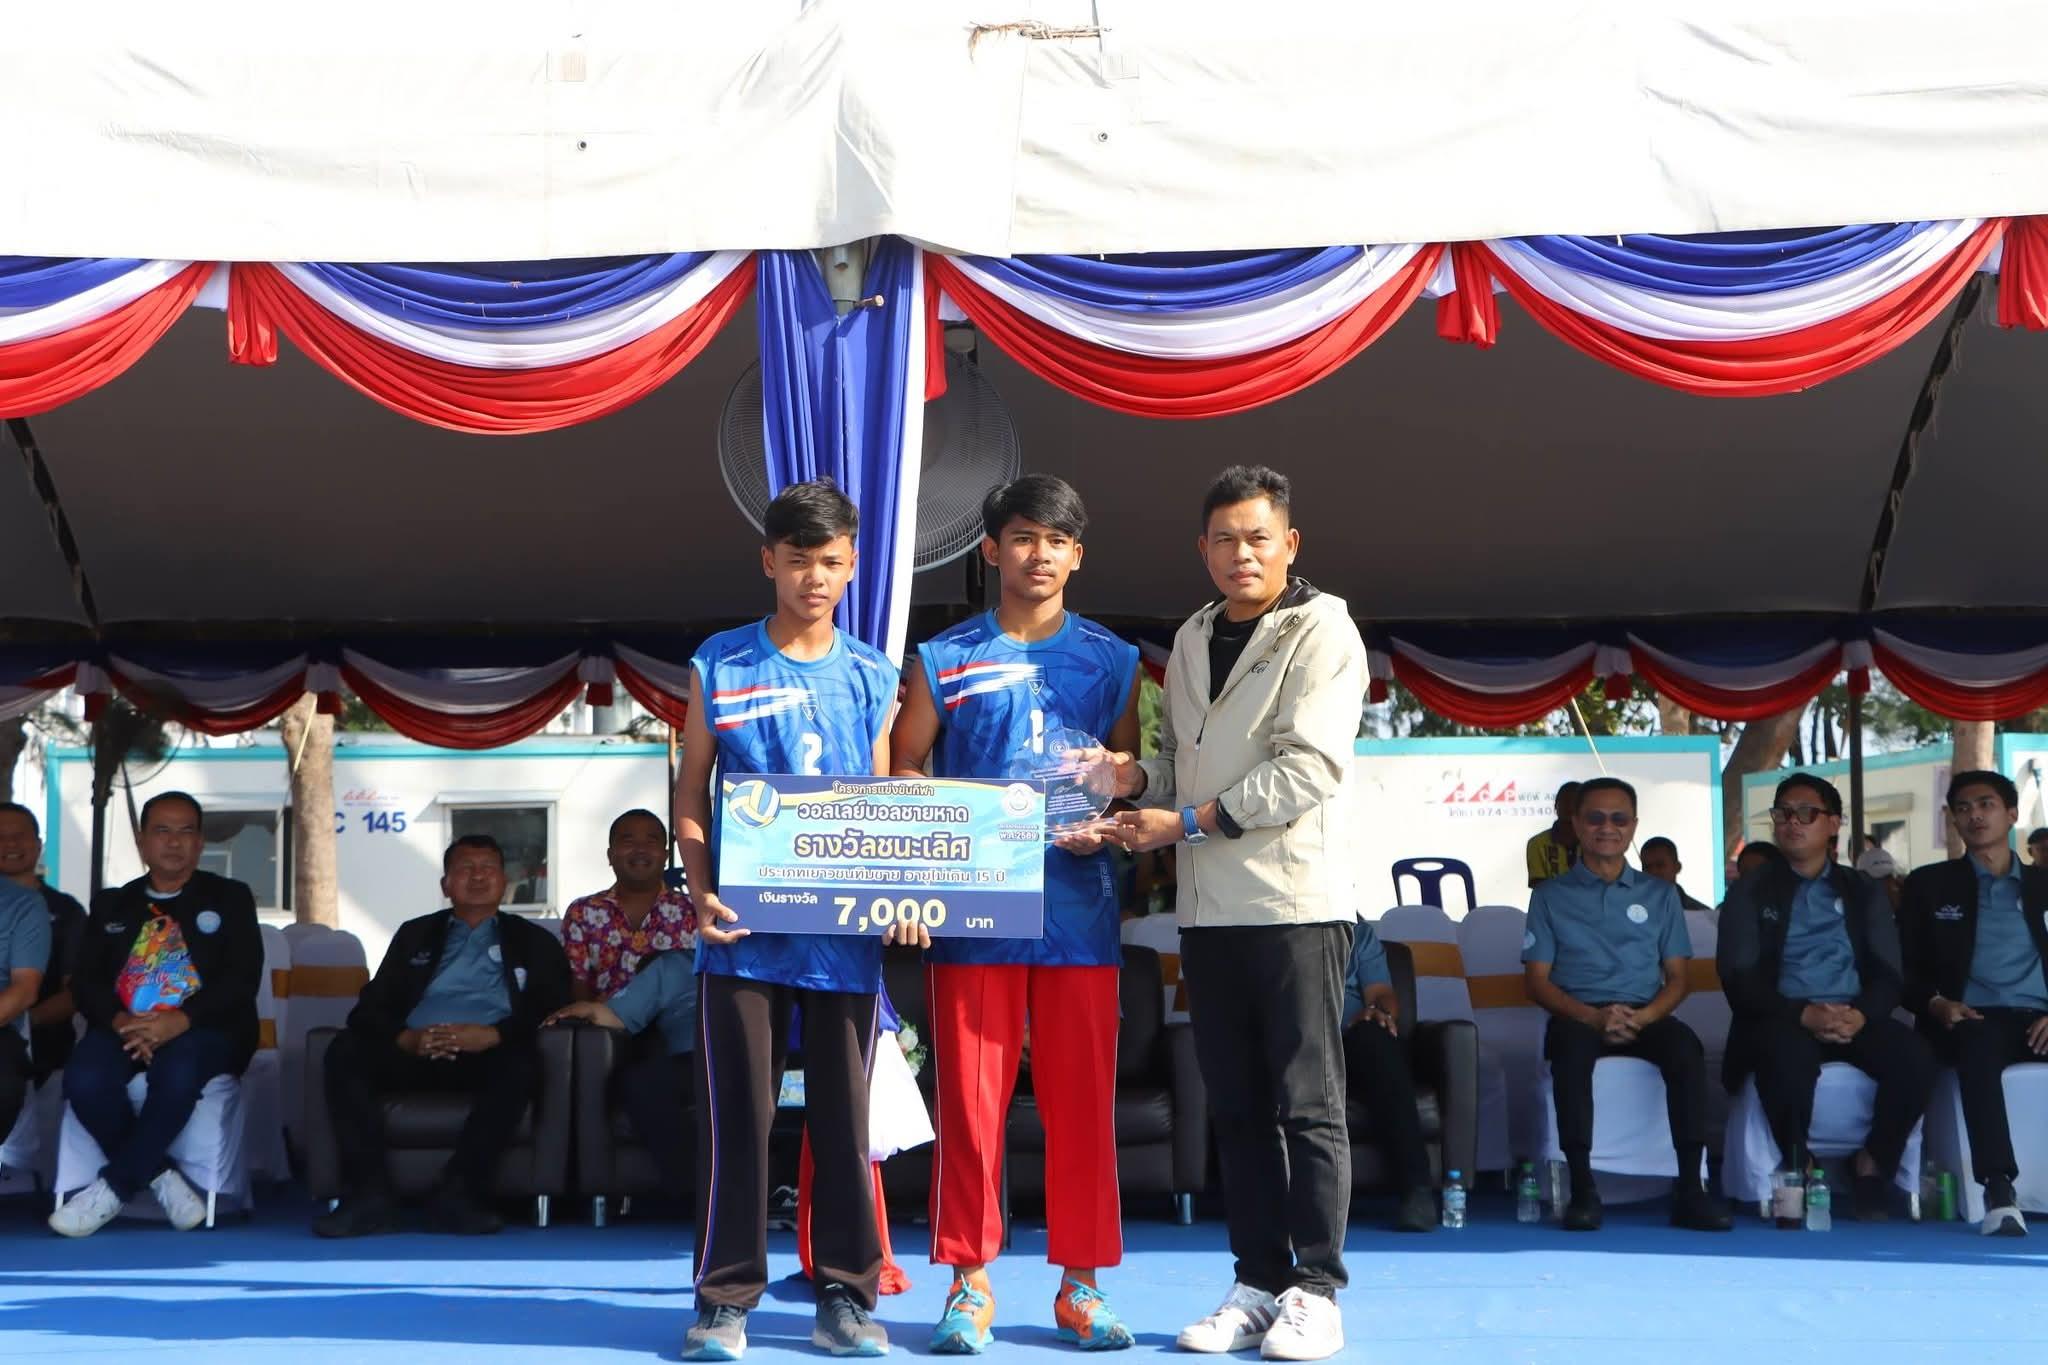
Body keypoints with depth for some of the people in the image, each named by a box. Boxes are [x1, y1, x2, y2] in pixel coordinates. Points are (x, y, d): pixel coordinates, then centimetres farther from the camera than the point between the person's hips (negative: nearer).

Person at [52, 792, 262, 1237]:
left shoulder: (230, 898, 12)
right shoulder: (110, 905, 20)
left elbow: (243, 978, -2)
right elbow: (86, 982, 8)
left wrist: (180, 1021, -19)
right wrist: (120, 1021, -16)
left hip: (203, 1030, -2)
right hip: (125, 1028, 2)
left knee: (178, 1073, -38)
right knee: (84, 1080, -32)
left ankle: (113, 1188, -24)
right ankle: (162, 1179, -18)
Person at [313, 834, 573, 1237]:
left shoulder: (533, 942, 20)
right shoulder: (415, 935, 26)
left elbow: (552, 1009, 3)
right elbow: (370, 1007, 14)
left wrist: (491, 1035, -16)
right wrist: (406, 1038, -10)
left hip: (486, 1056, -2)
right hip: (415, 1052, 2)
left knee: (521, 1064, -36)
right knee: (345, 1052, -27)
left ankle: (458, 1194, -33)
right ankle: (369, 1196, -32)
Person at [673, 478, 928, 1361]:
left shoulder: (872, 677, 8)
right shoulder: (719, 666, 4)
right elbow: (691, 792, 5)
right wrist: (702, 892, -9)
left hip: (846, 934, 2)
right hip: (744, 930, -1)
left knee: (844, 1118, 6)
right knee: (736, 1114, 2)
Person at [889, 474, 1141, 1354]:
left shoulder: (1112, 662, 11)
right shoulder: (944, 660, 7)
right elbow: (902, 770, 8)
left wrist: (1107, 825, -6)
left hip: (1079, 909, 1)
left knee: (1082, 1100, 3)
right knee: (970, 1098, 0)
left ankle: (1080, 1283, 14)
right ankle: (970, 1281, 10)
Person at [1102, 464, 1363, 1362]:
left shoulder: (1321, 632, -5)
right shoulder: (1192, 639, 16)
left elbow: (1310, 767, -15)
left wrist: (1186, 820, -15)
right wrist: (1136, 777, 0)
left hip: (1296, 899, -6)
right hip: (1208, 907, 6)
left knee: (1307, 1104, -2)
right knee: (1235, 1105, 9)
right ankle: (1258, 1286, 16)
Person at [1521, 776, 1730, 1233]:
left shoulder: (1659, 895, 18)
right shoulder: (1551, 896, 12)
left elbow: (1676, 978, 11)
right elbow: (1538, 981, 4)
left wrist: (1643, 1017, -11)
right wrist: (1593, 1016, -14)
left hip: (1644, 1018, 2)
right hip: (1578, 1016, -1)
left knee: (1685, 1045, -32)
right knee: (1572, 1042, -37)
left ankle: (1689, 1189, -34)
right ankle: (1582, 1188, -38)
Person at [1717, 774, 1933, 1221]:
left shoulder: (1864, 893, 17)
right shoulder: (1749, 893, 10)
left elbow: (1889, 974, 6)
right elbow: (1740, 978, -2)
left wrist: (1860, 1015, -17)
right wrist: (1803, 1014, -20)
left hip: (1853, 1019, 2)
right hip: (1782, 1020, -2)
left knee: (1914, 1058, -29)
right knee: (1790, 1058, -39)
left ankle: (1872, 1168, -10)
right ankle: (1797, 1173, -17)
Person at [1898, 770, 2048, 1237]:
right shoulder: (1929, 884, 17)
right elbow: (1906, 970, 12)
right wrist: (1937, 1005, -8)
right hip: (1971, 1021, -1)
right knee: (1979, 1044, -39)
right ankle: (1999, 1191, -48)